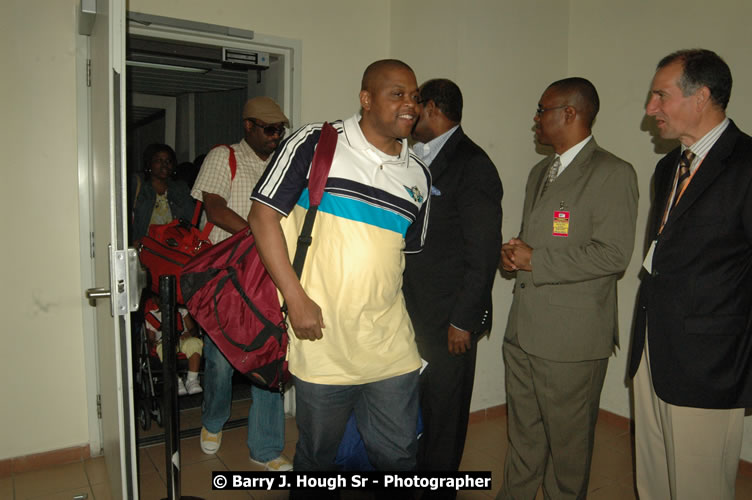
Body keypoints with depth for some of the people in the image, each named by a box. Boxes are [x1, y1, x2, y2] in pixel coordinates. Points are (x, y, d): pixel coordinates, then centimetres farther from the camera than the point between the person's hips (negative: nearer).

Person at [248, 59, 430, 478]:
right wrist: (296, 298, -14)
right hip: (321, 339, -3)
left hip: (391, 346, 4)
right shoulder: (317, 144, -6)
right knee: (317, 455, 15)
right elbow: (264, 214, -8)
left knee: (399, 454, 14)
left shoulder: (418, 176, 9)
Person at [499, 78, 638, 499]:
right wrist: (515, 255, 2)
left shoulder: (613, 174, -10)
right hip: (523, 329, 8)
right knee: (523, 432, 20)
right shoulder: (540, 172, 17)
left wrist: (536, 260, -15)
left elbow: (614, 255, -18)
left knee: (568, 440, 9)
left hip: (571, 338, -7)